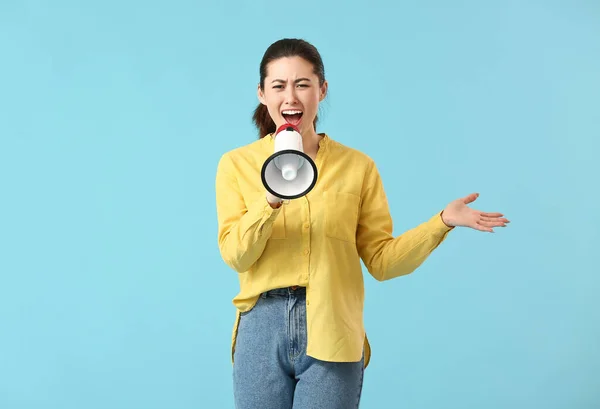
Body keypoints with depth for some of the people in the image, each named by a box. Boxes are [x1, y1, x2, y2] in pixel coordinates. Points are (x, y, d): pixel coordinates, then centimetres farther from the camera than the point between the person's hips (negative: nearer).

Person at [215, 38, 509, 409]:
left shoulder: (358, 166, 2)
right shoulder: (237, 164, 2)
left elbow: (381, 261, 1)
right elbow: (235, 255, -6)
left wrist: (442, 221, -10)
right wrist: (271, 201, -21)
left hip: (333, 336, 0)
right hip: (263, 329, 1)